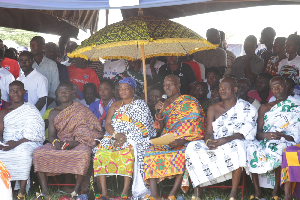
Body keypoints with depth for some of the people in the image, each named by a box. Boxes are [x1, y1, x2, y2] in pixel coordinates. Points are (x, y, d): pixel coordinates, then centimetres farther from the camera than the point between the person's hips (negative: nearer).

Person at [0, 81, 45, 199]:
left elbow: (33, 134, -5)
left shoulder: (31, 110, 7)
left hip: (26, 144, -4)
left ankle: (22, 193, -39)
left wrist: (17, 143, -20)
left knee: (24, 152, -37)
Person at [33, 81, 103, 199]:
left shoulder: (80, 109, 4)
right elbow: (51, 134, 10)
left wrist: (74, 143, -22)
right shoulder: (54, 113, 17)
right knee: (38, 153, -22)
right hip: (59, 144, 4)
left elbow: (87, 131, -6)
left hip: (77, 144, -4)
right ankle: (44, 191, -22)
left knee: (84, 154, -39)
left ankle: (76, 190, -28)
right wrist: (55, 142, -15)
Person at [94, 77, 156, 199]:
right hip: (113, 136, 4)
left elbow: (141, 127, -6)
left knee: (128, 152, -37)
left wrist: (126, 137, -18)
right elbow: (107, 124, 8)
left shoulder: (140, 104, 6)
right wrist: (116, 135, -13)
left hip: (132, 139, -4)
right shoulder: (115, 105, 19)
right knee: (101, 152, -25)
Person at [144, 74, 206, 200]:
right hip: (165, 141, 5)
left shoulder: (189, 102, 3)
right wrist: (160, 113, -3)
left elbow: (196, 126, -8)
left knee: (181, 155, -37)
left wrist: (182, 141, -22)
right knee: (151, 153, -23)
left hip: (185, 141, -5)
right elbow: (159, 129, 14)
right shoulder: (165, 104, 19)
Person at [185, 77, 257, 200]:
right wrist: (209, 141, -19)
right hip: (215, 145, 4)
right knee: (193, 147, -24)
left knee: (236, 146, -40)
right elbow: (209, 132, 8)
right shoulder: (213, 109, 17)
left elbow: (246, 132, -9)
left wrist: (225, 140, -26)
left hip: (236, 143, -4)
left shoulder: (247, 108, 5)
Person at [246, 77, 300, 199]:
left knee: (277, 149, -38)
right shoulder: (264, 108, 16)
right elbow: (258, 133, 6)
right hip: (266, 142, 4)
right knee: (251, 148, -28)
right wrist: (266, 135, -18)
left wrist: (282, 136, -22)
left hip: (287, 142, -3)